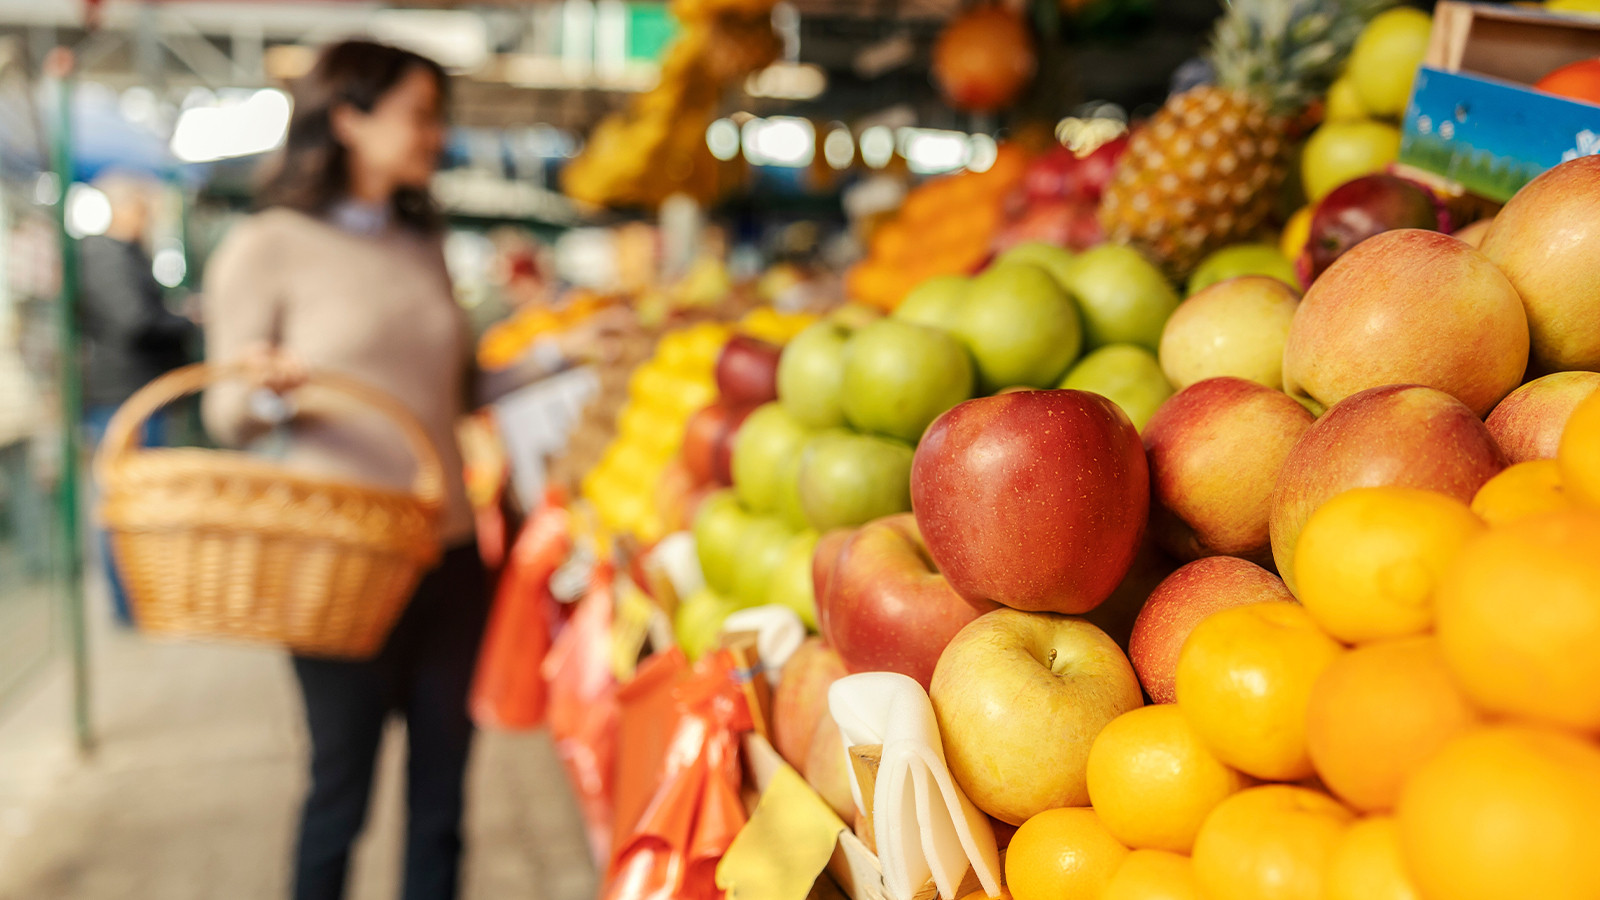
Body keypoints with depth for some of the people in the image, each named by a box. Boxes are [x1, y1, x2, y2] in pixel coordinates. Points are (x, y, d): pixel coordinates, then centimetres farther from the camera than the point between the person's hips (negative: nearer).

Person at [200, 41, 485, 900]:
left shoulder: (424, 246, 13)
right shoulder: (267, 247, -3)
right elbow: (228, 413, -2)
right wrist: (263, 393, -23)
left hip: (448, 550, 5)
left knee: (441, 788, 10)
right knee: (341, 784, 7)